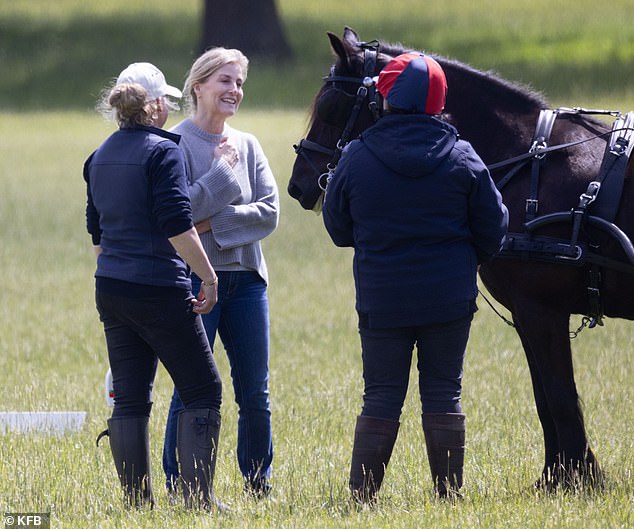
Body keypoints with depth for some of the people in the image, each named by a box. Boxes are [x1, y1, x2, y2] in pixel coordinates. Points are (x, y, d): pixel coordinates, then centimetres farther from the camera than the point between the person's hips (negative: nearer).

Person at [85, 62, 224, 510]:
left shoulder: (101, 157, 12)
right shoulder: (162, 152, -11)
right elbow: (177, 224, -19)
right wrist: (208, 276, -13)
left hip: (111, 289, 7)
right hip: (160, 290, -7)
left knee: (130, 397, 9)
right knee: (203, 391, 1)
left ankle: (137, 501, 8)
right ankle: (199, 498, -6)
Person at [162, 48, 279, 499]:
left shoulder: (247, 145, 10)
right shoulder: (176, 144, -5)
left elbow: (270, 212, 0)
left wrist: (214, 223, -12)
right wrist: (220, 172, -13)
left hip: (246, 279, 5)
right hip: (195, 279, -5)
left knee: (255, 393, 7)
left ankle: (258, 485, 18)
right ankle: (180, 489, 5)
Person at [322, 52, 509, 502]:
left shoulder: (357, 158, -6)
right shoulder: (463, 159, -4)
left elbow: (338, 229, 4)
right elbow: (493, 228, 1)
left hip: (381, 299, 0)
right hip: (450, 297, 0)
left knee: (382, 398, 6)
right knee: (444, 394, 7)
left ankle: (363, 494, 5)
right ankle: (449, 490, 8)